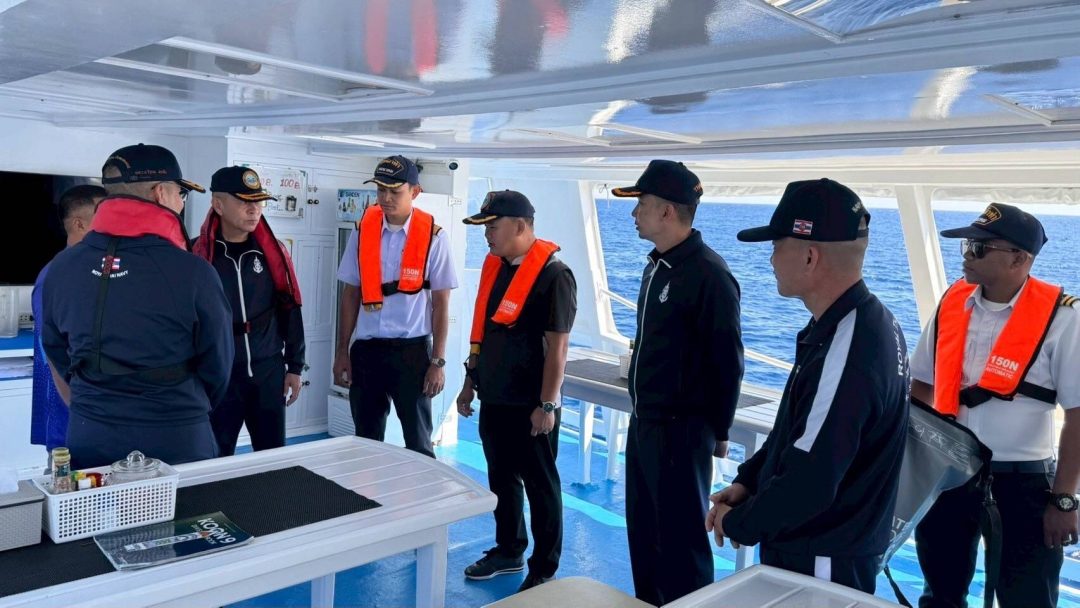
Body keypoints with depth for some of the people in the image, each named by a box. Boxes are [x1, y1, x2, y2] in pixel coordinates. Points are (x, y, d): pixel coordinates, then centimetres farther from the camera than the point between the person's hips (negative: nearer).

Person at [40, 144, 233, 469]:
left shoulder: (61, 267, -2)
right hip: (175, 439, -4)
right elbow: (217, 364, -7)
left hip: (88, 439, 4)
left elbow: (57, 355, 9)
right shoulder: (192, 272, -16)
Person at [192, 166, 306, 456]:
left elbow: (289, 310, 7)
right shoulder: (197, 255, -6)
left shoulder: (273, 252, 2)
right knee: (216, 459, 8)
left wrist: (294, 366, 7)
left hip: (269, 371, 2)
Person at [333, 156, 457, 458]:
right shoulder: (362, 231, 3)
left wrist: (438, 361, -7)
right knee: (366, 440, 14)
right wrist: (342, 351, 5)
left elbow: (441, 303, -4)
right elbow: (351, 295, 8)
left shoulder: (433, 237, -6)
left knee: (418, 441, 8)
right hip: (366, 348, 3)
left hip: (412, 349, -3)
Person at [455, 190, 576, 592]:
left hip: (530, 405, -7)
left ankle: (544, 570, 19)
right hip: (494, 399, 7)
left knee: (540, 486, 6)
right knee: (501, 479, 18)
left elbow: (557, 345, -17)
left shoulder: (553, 275, -15)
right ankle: (509, 551, 35)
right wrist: (470, 382, 16)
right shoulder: (494, 267, 8)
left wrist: (548, 404, -18)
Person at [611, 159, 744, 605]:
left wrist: (719, 430, -9)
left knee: (681, 538, 4)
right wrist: (642, 412, 15)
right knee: (642, 531, 19)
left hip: (681, 429, -9)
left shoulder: (708, 274, -18)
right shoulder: (657, 266, 9)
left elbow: (727, 362, -16)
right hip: (643, 422, 9)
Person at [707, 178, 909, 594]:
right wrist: (747, 480, 5)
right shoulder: (861, 320, 1)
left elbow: (808, 486, -28)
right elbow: (797, 430, 11)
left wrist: (737, 524, -12)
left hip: (820, 569, -9)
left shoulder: (845, 354, -31)